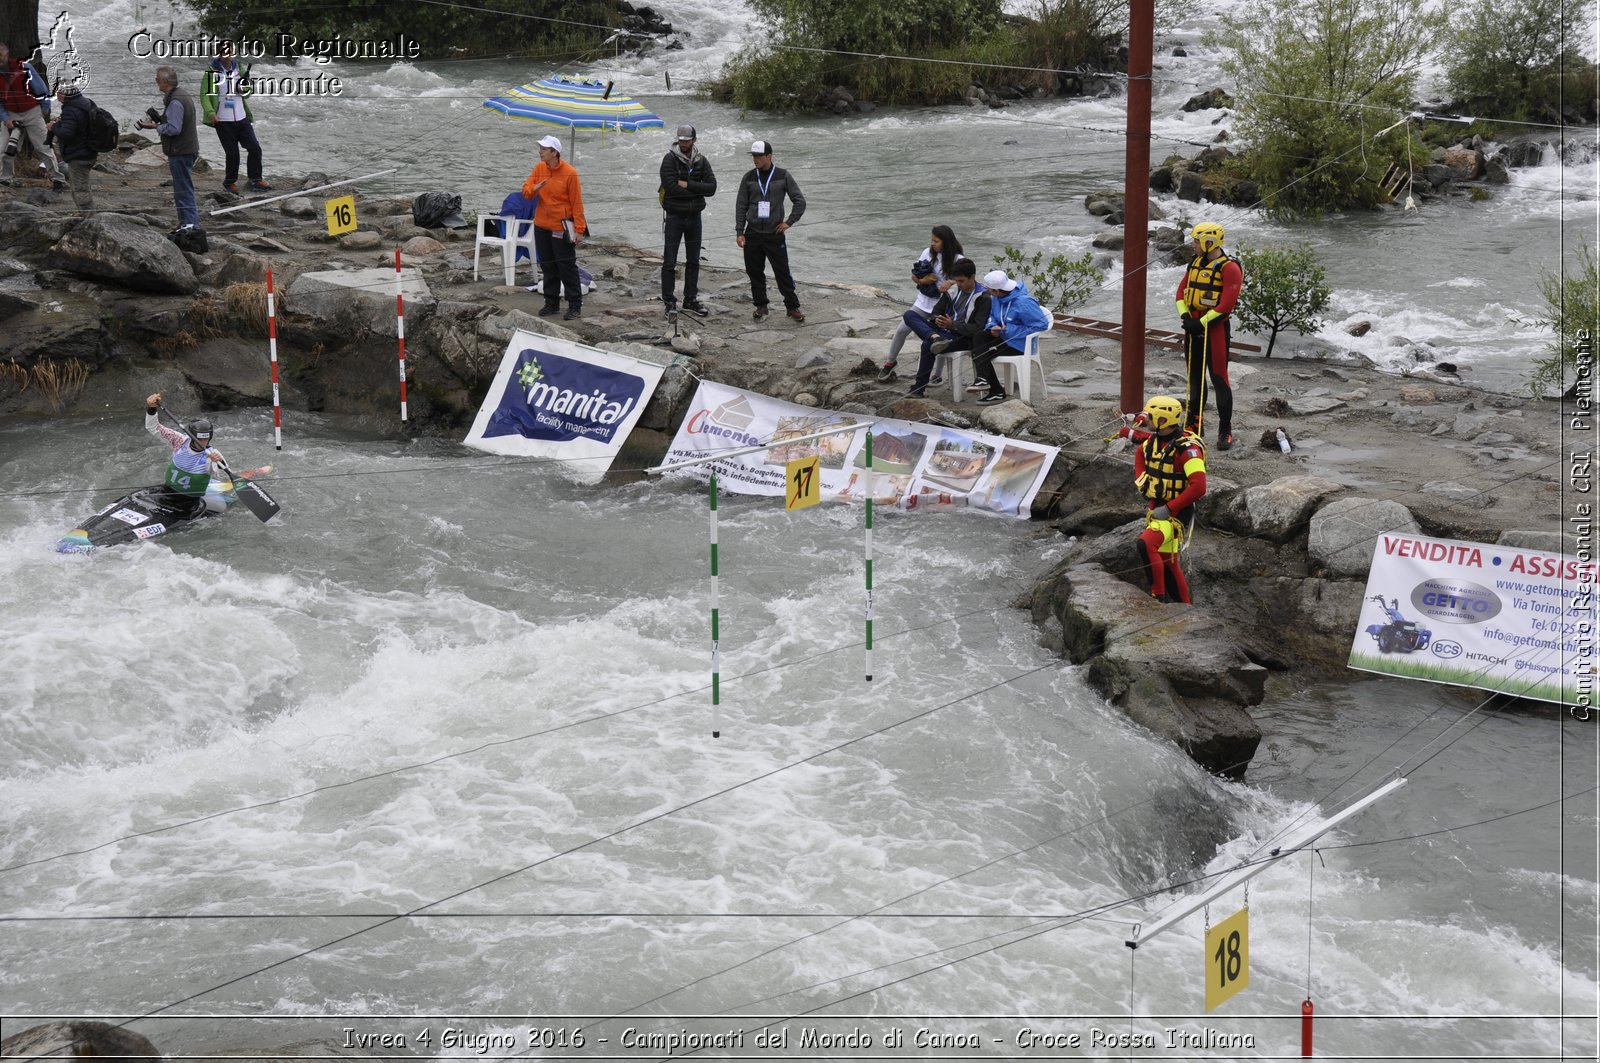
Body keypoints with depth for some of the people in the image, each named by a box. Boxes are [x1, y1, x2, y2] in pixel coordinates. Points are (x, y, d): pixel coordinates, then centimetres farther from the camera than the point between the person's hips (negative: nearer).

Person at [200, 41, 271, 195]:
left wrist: (245, 86, -7)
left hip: (242, 118, 4)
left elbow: (247, 95, 16)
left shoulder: (239, 70, 9)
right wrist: (210, 112, -21)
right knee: (232, 153, 0)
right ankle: (230, 182, 19)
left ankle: (255, 180, 10)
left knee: (254, 148, -2)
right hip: (223, 121, -4)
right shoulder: (211, 72, -4)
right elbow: (204, 95, -7)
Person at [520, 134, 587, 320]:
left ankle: (575, 305, 3)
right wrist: (534, 188, -20)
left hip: (561, 228, -6)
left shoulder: (569, 173, -13)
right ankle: (551, 302, 24)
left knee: (567, 267, -3)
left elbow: (577, 203, -12)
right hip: (542, 227, 6)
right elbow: (525, 189, 4)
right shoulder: (539, 168, 4)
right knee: (548, 266, 14)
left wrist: (579, 230, -14)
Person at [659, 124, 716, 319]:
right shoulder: (670, 159, -10)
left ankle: (690, 300, 22)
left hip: (694, 217, 4)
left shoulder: (701, 161, 3)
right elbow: (671, 187, -22)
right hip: (674, 217, -4)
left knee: (693, 261, 12)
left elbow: (712, 187, -9)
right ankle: (669, 302, 5)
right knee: (669, 263, -2)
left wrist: (688, 184, -18)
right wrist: (697, 190, -14)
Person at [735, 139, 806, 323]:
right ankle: (761, 306, 18)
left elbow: (800, 201, 3)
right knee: (755, 272, 5)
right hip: (752, 234, 2)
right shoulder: (749, 178, 6)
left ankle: (792, 307, 6)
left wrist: (789, 222, -4)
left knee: (782, 273, -3)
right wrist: (739, 232, 0)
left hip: (775, 234, -2)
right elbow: (741, 206, 7)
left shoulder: (783, 176, 0)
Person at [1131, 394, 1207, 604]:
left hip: (1177, 513, -9)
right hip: (1156, 508, 9)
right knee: (1167, 562, 16)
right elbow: (1140, 454, 26)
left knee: (1145, 545, -27)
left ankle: (1159, 596, -14)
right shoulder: (1153, 440, 1)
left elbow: (1198, 487, -29)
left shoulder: (1187, 448, -24)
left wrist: (1168, 509, -26)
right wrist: (1140, 479, 9)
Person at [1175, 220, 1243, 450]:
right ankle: (1194, 422, 26)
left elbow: (1227, 304, -18)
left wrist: (1202, 323, -18)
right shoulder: (1195, 263, 12)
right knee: (1194, 376, 15)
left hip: (1215, 328, -7)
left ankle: (1225, 430, -2)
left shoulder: (1229, 268, -12)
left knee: (1218, 378, -7)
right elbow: (1182, 291, 11)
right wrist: (1185, 316, -5)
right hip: (1193, 327, 8)